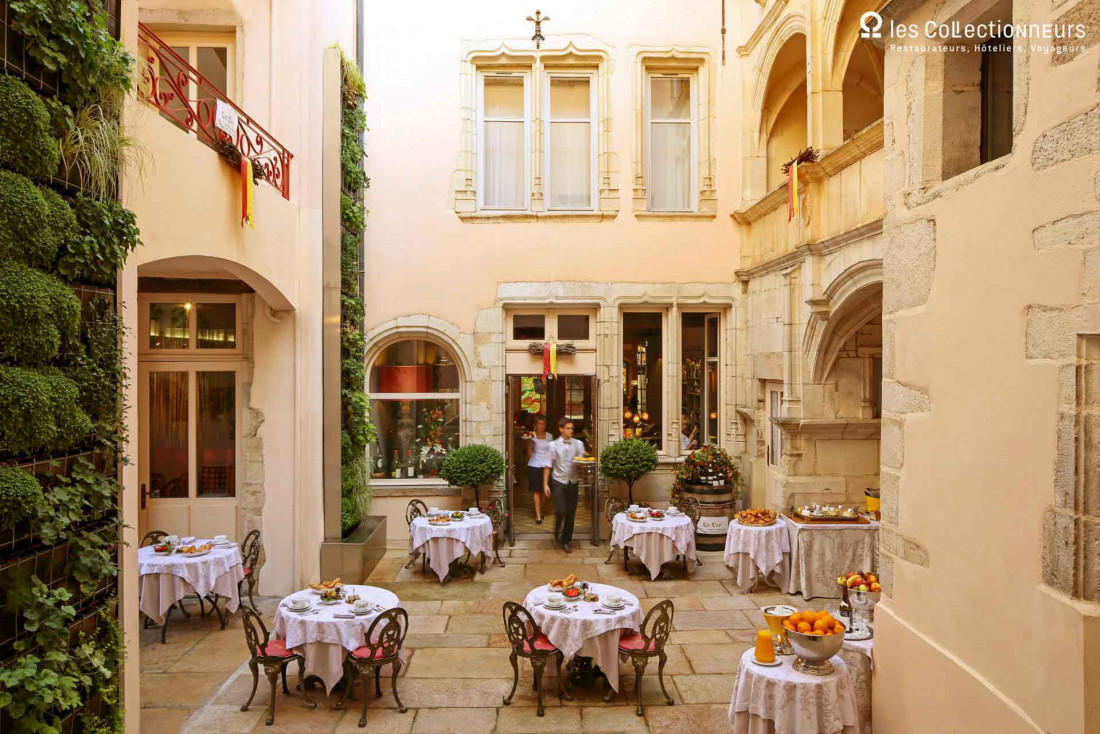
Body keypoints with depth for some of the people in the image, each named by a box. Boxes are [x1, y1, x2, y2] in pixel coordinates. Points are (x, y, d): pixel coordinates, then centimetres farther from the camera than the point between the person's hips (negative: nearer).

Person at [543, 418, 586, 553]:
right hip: (558, 482, -3)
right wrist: (545, 484, -6)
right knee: (561, 511, -12)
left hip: (572, 482, 3)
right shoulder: (554, 445, -4)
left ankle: (566, 541, 22)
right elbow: (548, 465, -2)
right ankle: (557, 534, 17)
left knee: (571, 513, 6)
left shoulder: (578, 444, 2)